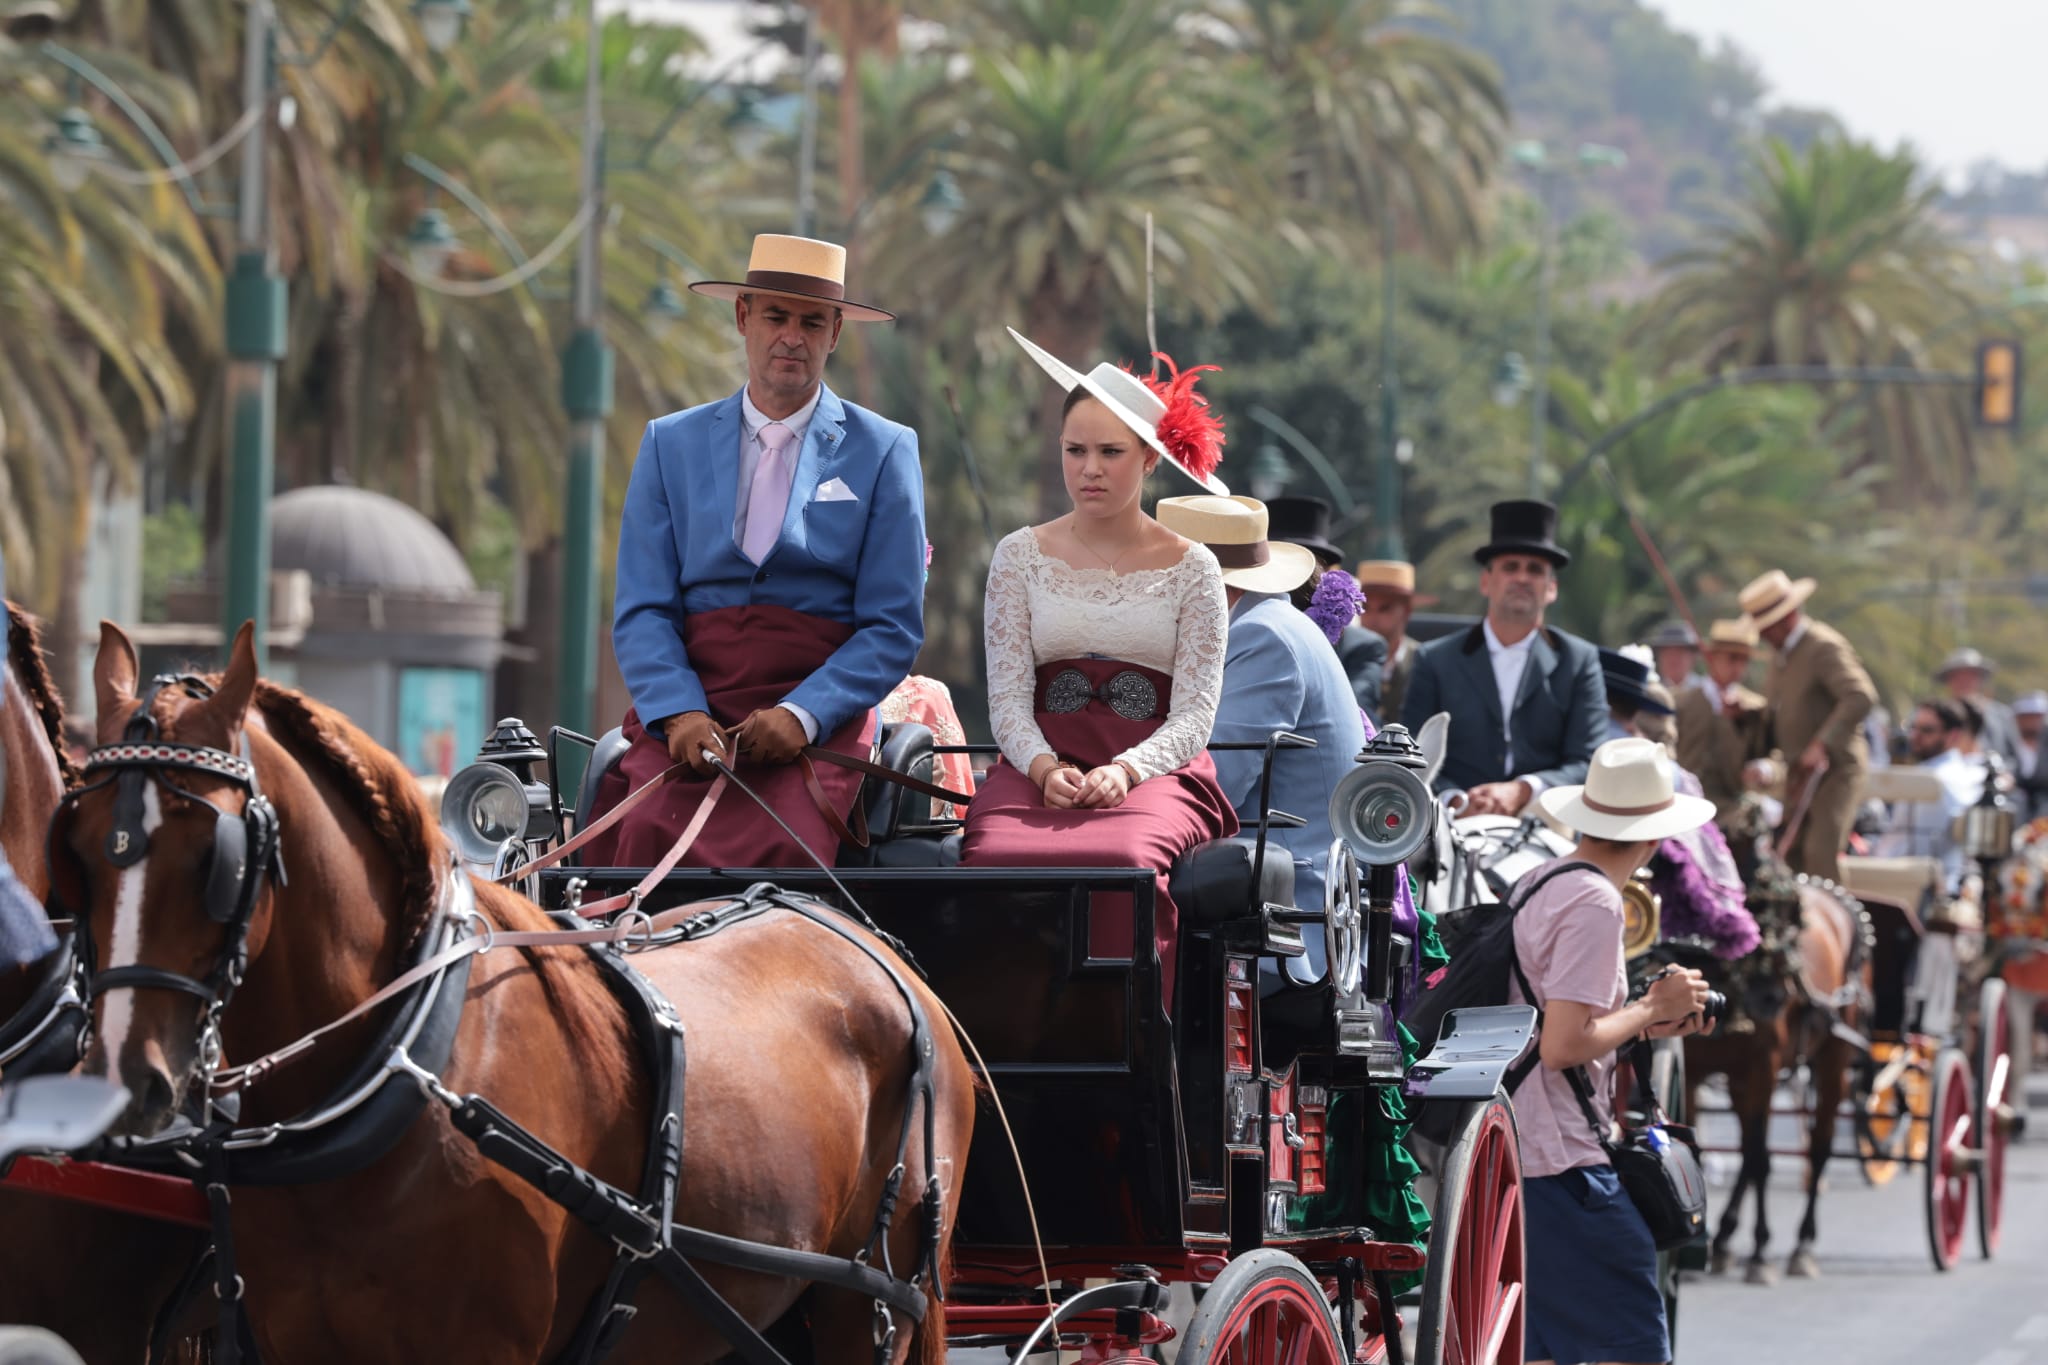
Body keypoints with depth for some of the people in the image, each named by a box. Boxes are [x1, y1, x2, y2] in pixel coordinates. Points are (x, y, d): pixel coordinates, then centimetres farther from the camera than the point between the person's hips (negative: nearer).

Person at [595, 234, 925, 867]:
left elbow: (894, 630, 4)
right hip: (687, 703, 1)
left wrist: (800, 716, -13)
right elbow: (642, 612, 8)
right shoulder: (669, 444, 14)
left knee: (784, 844, -32)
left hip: (821, 713, -1)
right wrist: (681, 715, -13)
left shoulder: (885, 451, 9)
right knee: (651, 833, -30)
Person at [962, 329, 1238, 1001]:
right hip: (1041, 764, 1)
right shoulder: (1021, 556, 15)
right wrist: (1045, 768, -14)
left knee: (1121, 858, -38)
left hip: (1156, 770, -1)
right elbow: (1008, 694, 7)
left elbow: (1195, 711, 2)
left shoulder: (1191, 568, 10)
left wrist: (1125, 770, -18)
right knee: (998, 857, -35)